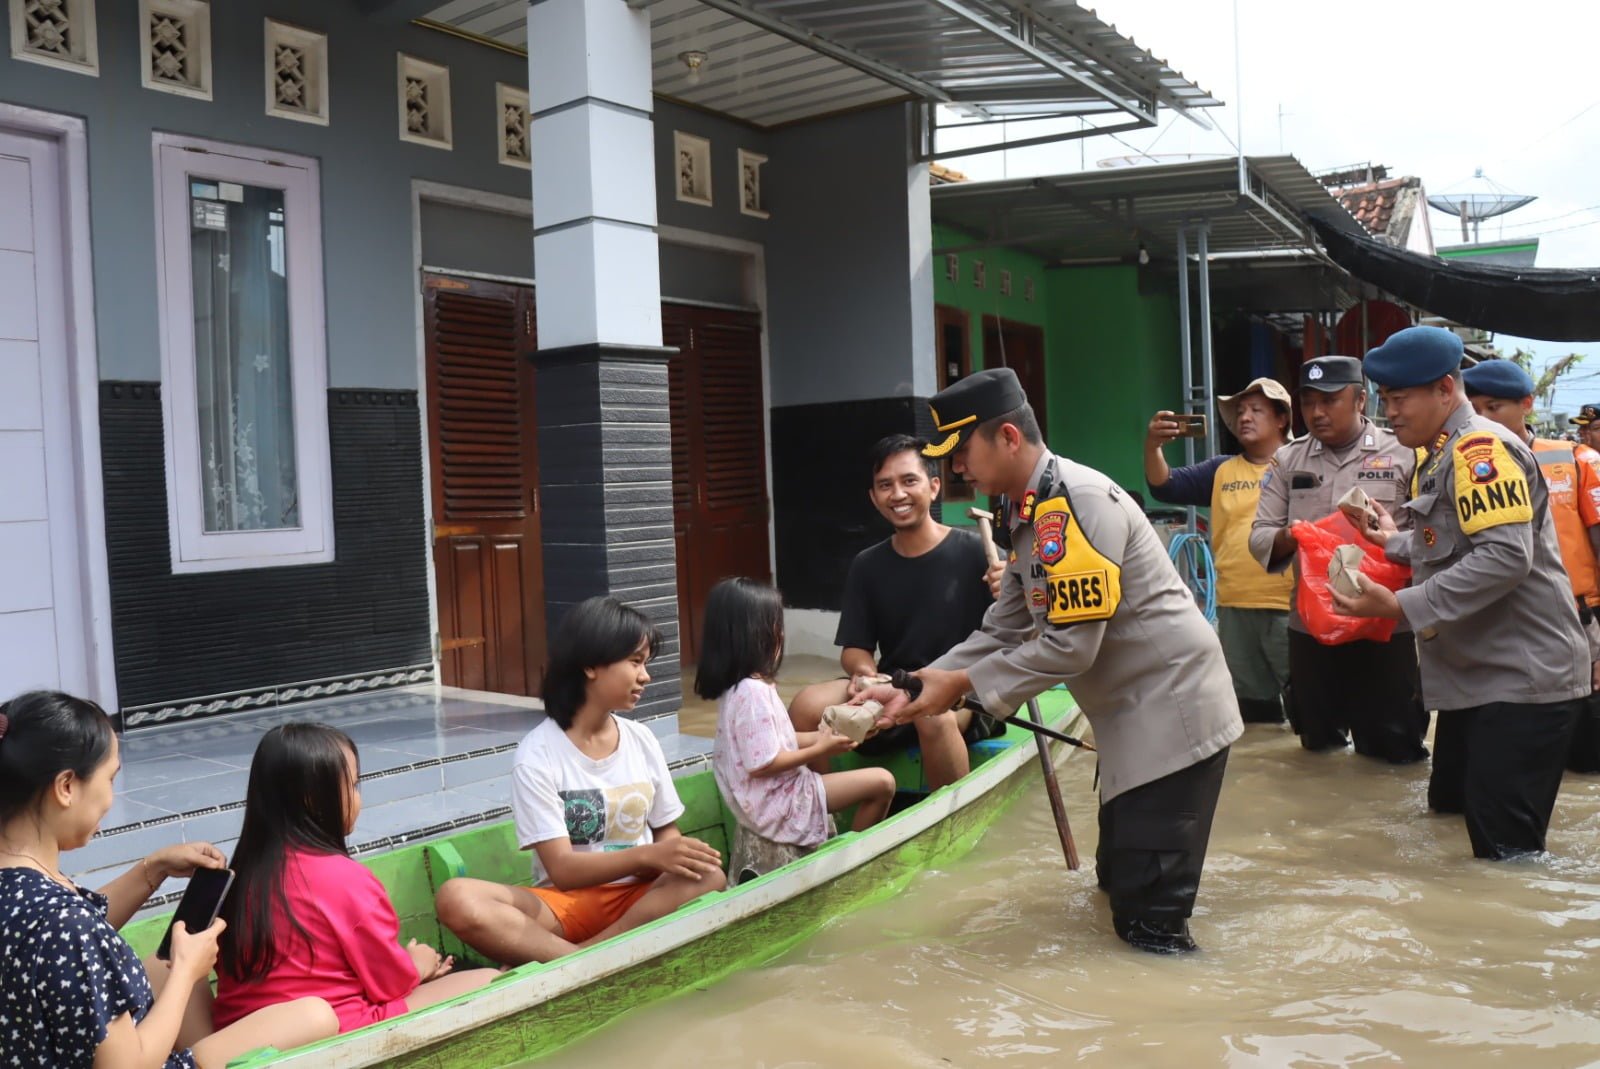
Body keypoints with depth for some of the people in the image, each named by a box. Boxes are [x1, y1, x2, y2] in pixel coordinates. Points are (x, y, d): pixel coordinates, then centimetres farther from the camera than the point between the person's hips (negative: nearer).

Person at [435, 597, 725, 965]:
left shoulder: (642, 739, 3)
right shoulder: (537, 755, -10)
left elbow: (666, 832, 10)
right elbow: (562, 870, -15)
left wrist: (675, 855, -14)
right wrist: (647, 855, -30)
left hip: (637, 896, 3)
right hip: (565, 903, -3)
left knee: (709, 877, -30)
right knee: (457, 899, -29)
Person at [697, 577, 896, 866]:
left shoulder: (741, 685, 6)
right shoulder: (753, 692, -25)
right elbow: (763, 764, -27)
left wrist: (821, 737, 3)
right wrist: (820, 749, -16)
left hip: (773, 792, 10)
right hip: (774, 802, -10)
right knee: (882, 782, -13)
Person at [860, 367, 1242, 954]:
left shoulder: (1078, 500, -23)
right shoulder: (1030, 513, 7)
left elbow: (1071, 645, -27)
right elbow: (1004, 631, 7)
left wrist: (962, 683, -19)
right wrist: (917, 687, -2)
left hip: (1172, 704, -10)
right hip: (1132, 710, 10)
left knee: (1148, 916, -3)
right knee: (1119, 878, 22)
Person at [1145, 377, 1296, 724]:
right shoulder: (1221, 470, 12)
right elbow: (1165, 487, 3)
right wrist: (1153, 446, -15)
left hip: (1292, 607, -4)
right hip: (1234, 609, 5)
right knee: (1250, 707, 16)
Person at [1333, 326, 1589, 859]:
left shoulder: (1481, 447, -18)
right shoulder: (1443, 454, 12)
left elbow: (1506, 555, -30)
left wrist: (1401, 606, -30)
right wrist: (1394, 543, 27)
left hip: (1520, 678, -10)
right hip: (1477, 673, 10)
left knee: (1507, 849, -8)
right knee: (1450, 809, 18)